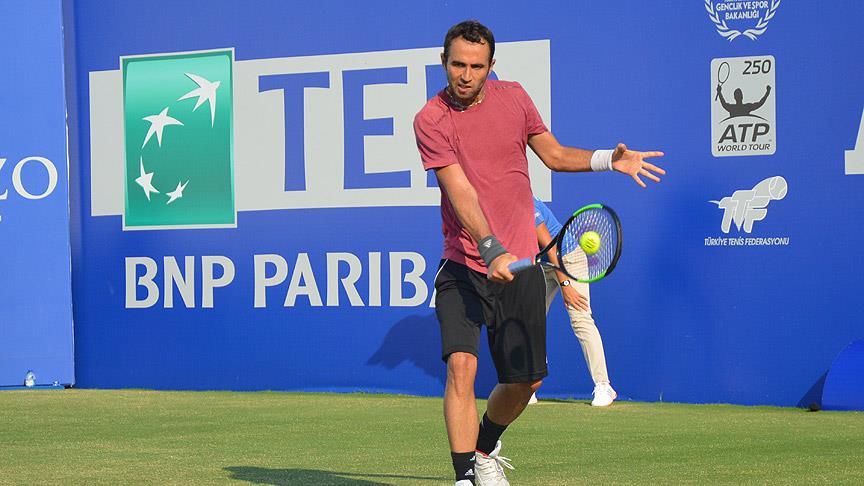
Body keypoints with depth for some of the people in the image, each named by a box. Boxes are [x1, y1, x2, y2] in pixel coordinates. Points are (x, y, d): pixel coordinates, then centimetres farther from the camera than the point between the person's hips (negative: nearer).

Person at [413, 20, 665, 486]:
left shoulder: (513, 97, 3)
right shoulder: (431, 120, -11)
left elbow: (554, 154, 17)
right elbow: (460, 191, -21)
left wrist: (609, 159, 1)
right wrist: (490, 249, -33)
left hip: (519, 265, 4)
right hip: (464, 267, -4)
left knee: (525, 379, 11)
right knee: (462, 364, -22)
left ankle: (485, 448, 39)